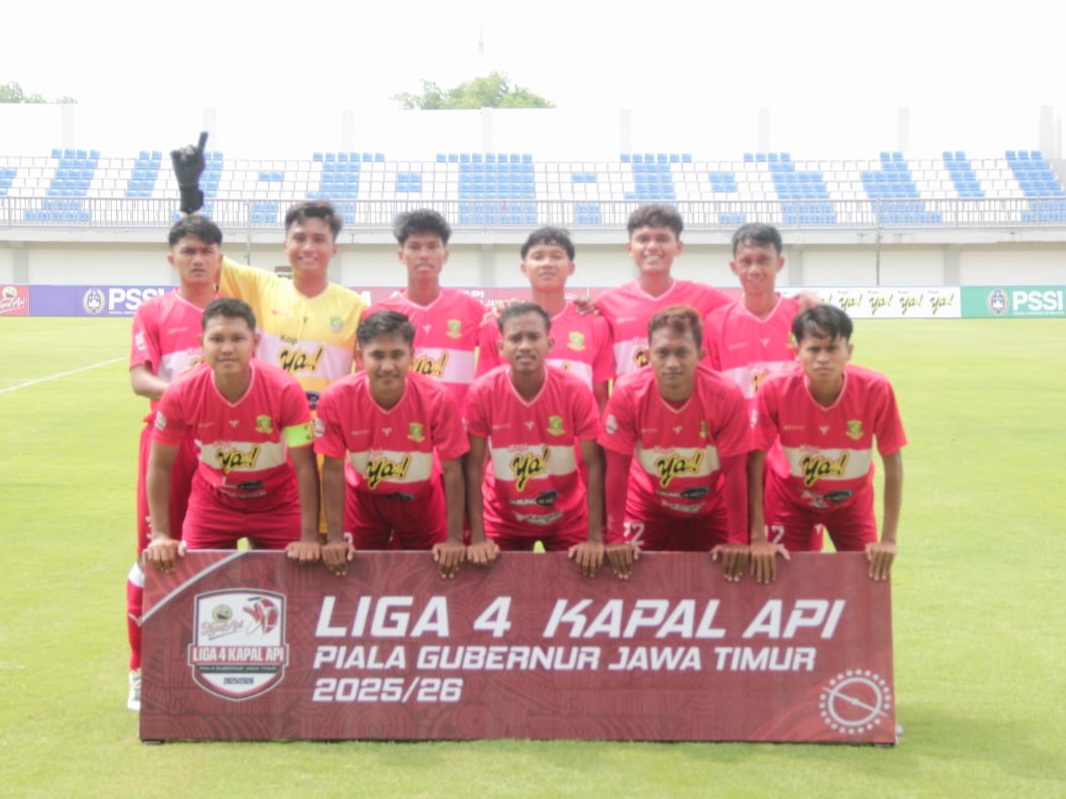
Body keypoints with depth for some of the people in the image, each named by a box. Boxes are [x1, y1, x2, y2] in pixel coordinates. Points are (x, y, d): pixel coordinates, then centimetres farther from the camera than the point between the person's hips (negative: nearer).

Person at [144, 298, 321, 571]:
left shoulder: (285, 390, -27)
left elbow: (304, 466, -21)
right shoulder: (180, 395, -23)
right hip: (212, 503, 1)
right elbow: (160, 466, -11)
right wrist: (161, 535, -15)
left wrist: (309, 537, -24)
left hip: (278, 503, -1)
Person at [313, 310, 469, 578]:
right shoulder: (336, 399, -26)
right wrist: (336, 538, -16)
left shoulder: (438, 398, -28)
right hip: (364, 499, 0)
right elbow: (333, 469, -16)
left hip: (422, 500, 0)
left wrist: (454, 538, -20)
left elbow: (452, 470, -19)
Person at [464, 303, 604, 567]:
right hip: (503, 519, 0)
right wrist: (478, 537, -16)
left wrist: (595, 538, -20)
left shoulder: (575, 391, -17)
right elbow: (474, 465, -12)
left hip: (568, 519, 0)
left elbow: (594, 464, -15)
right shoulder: (482, 392, -16)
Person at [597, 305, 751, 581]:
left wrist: (737, 540, -16)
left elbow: (734, 471, -19)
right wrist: (616, 538, -18)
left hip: (711, 508, 0)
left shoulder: (727, 396, -27)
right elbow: (617, 469, -19)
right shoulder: (627, 394, -26)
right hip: (648, 505, 0)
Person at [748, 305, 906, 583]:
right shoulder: (775, 391, -28)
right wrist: (758, 538, -22)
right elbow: (755, 463, -20)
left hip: (852, 500, 1)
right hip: (790, 497, -1)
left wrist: (888, 539, -17)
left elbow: (893, 464, -18)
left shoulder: (876, 390, -28)